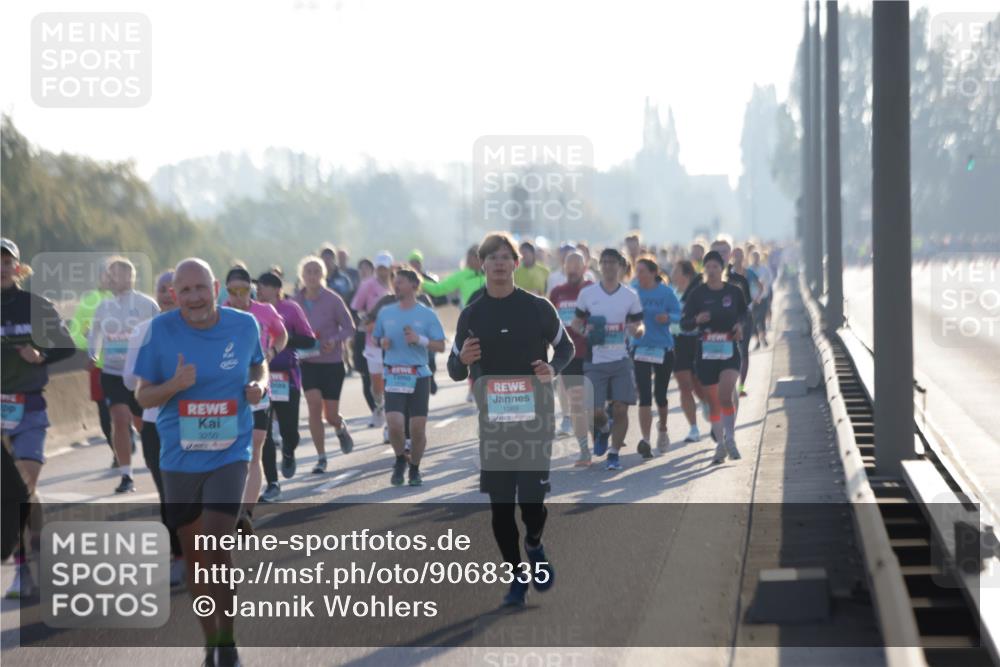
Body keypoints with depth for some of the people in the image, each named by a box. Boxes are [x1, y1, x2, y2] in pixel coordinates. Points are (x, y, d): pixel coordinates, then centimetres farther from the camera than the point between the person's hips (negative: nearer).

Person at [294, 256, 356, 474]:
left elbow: (349, 327, -4)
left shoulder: (332, 300, -9)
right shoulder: (296, 301, -1)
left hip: (332, 362, -2)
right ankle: (321, 458, -1)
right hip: (308, 362, 2)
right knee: (314, 405, -14)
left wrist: (335, 341, -22)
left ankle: (341, 428, 41)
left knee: (330, 415, 2)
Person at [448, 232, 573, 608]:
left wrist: (554, 369, -9)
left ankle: (534, 546, 23)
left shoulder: (538, 308, 0)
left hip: (534, 417, -2)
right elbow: (454, 371, 11)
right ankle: (516, 579, 16)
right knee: (500, 504, 3)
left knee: (532, 498, -10)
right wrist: (462, 359, -13)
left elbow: (566, 347, 12)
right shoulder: (471, 315, 5)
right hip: (491, 419, 2)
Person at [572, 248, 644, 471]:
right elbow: (577, 323, 8)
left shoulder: (630, 296, 2)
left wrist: (636, 329, -17)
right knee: (595, 411, -6)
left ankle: (614, 453, 8)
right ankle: (603, 430, 29)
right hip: (594, 361, -1)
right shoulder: (587, 294, 0)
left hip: (621, 360, 1)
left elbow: (639, 326, 7)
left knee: (620, 409, -6)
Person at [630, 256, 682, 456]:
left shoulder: (666, 293, -4)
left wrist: (668, 317, -24)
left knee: (660, 394, 11)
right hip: (640, 347, 0)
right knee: (644, 396, -10)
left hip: (663, 348, 0)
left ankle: (662, 429, 39)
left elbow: (678, 315, -3)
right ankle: (646, 440, -12)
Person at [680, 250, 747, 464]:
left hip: (729, 351, -1)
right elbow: (684, 323, 0)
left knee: (726, 396, -20)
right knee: (713, 402, 7)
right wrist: (697, 320, -21)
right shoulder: (697, 294, -1)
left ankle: (730, 438, -4)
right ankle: (720, 445, 20)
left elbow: (743, 312, 21)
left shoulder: (734, 292, 2)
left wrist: (740, 324, 0)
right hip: (706, 352, 1)